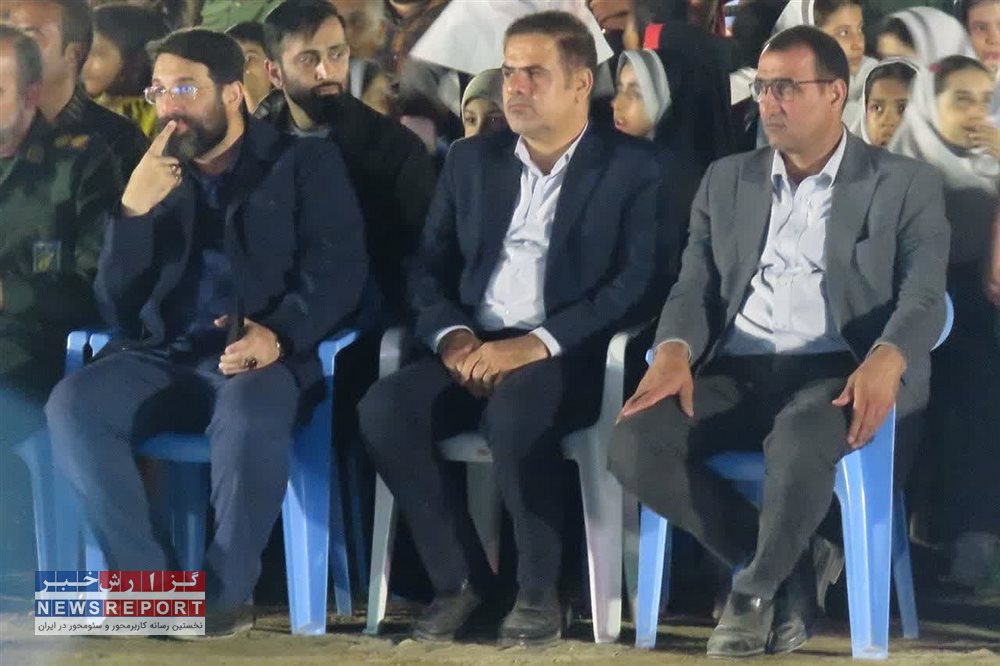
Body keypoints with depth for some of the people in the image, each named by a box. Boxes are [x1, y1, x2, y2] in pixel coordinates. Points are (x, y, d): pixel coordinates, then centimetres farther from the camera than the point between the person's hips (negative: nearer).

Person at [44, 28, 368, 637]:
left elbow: (339, 269, -6)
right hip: (161, 357, 4)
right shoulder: (155, 176, 16)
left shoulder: (305, 164, 6)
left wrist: (280, 333, -24)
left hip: (256, 358, -4)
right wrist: (135, 209, -6)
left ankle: (227, 589, -19)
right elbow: (117, 307, 9)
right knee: (72, 404, -26)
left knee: (250, 416, -38)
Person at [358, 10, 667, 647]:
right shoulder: (471, 160, 15)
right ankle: (459, 575, -8)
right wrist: (452, 335, -9)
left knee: (514, 413, -37)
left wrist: (536, 343, -21)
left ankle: (540, 589, -16)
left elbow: (639, 284, -11)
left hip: (570, 357, -5)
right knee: (384, 409, -24)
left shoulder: (632, 167, 0)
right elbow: (430, 266, 14)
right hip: (474, 350, 5)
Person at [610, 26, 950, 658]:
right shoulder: (727, 181, 19)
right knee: (634, 445, -25)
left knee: (801, 440, -40)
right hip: (737, 373, 4)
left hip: (835, 372, -4)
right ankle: (795, 562, -8)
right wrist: (674, 352, -12)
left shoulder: (906, 184, 7)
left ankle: (757, 586, -12)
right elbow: (695, 287, 12)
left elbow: (924, 298, -5)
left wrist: (885, 361, -28)